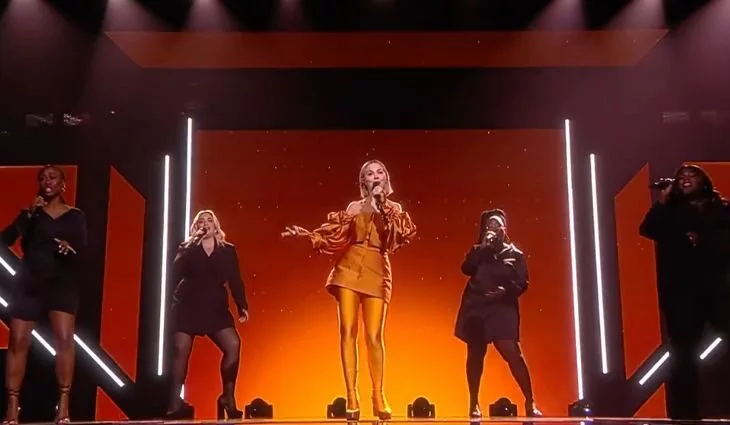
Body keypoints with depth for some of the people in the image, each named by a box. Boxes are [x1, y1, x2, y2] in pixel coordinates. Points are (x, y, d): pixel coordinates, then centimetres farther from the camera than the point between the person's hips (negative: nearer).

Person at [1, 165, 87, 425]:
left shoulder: (76, 216, 9)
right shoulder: (32, 213, 10)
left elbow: (83, 250, -1)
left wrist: (72, 248, -23)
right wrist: (29, 213, -13)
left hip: (63, 283, -1)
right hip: (29, 282, 2)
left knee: (64, 339, -17)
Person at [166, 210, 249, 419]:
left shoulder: (228, 250, 10)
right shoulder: (187, 248, 7)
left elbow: (235, 280, 6)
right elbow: (175, 274, -10)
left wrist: (242, 305, -5)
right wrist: (191, 246, -13)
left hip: (215, 307, 1)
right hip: (187, 306, -1)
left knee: (233, 345, -15)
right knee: (181, 350, -6)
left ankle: (228, 398, -5)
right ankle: (176, 403, 3)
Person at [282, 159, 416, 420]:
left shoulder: (394, 209, 13)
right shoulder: (353, 208, 15)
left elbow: (401, 236, -5)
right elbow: (334, 235, 10)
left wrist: (381, 206, -5)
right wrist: (306, 234, -2)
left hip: (377, 272, -1)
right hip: (349, 268, 1)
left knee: (374, 336, -6)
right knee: (348, 332, -7)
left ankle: (378, 397, 3)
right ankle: (352, 397, -4)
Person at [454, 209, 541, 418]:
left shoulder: (515, 254, 8)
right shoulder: (479, 251, 13)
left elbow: (521, 284, 1)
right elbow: (466, 269, -6)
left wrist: (506, 291, -18)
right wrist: (482, 246, -9)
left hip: (502, 309, -2)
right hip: (475, 308, 2)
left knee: (512, 353, -13)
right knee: (475, 355, 6)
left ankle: (530, 403, -8)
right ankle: (474, 404, 15)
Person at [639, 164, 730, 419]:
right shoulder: (671, 211, 16)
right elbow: (647, 230, 0)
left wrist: (703, 239, -13)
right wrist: (663, 199, -1)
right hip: (680, 290, 1)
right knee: (683, 355, 0)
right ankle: (684, 416, 4)